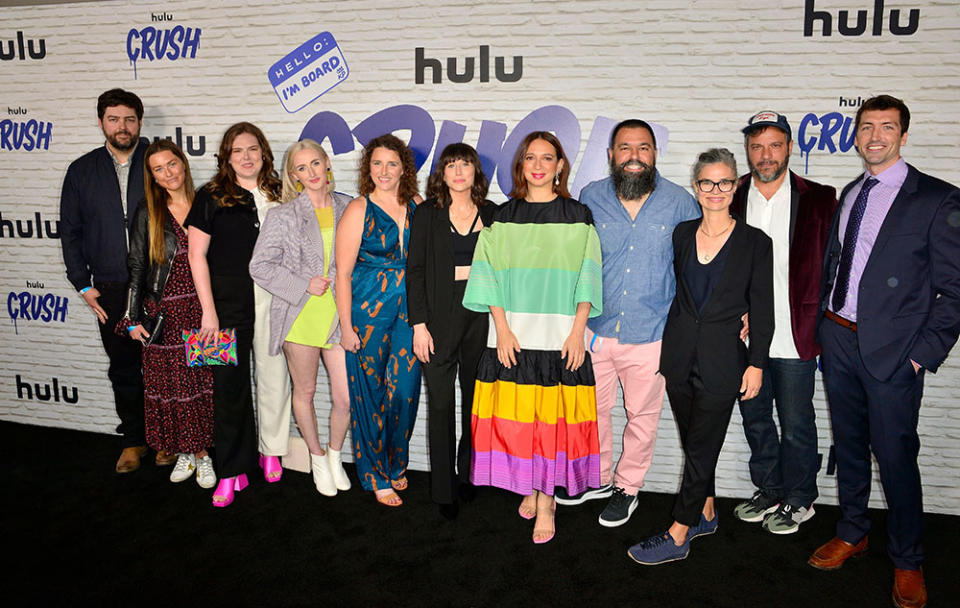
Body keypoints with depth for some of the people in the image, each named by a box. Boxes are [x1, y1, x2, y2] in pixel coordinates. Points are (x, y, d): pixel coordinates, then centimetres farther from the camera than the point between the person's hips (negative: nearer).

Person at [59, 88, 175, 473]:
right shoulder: (82, 171, 8)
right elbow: (70, 231, 10)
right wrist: (83, 285, 3)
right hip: (111, 290, 2)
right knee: (123, 369, 11)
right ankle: (133, 439, 25)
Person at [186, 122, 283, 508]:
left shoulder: (277, 196, 8)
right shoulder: (211, 197, 1)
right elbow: (197, 255, -1)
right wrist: (208, 312, -6)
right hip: (230, 304, -2)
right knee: (230, 385, 1)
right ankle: (231, 472, 12)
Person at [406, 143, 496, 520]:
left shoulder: (491, 213, 8)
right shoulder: (427, 214, 1)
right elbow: (415, 270, -2)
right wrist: (418, 323, -9)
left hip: (481, 313, 2)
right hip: (440, 315, -2)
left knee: (475, 398, 9)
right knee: (441, 403, 1)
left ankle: (468, 474, 27)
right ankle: (443, 488, 13)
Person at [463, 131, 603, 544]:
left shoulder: (578, 217, 5)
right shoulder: (504, 217, 8)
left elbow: (587, 279, 2)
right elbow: (491, 276, 4)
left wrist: (577, 330, -8)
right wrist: (502, 329, -6)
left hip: (561, 334, -1)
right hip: (512, 333, 2)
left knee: (554, 415, -1)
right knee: (515, 414, 2)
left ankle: (546, 499, 11)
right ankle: (529, 489, 21)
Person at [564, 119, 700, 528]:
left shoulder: (679, 202, -3)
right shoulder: (591, 198, 0)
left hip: (651, 335, -1)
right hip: (595, 330, 2)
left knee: (642, 416, 12)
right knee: (592, 408, 15)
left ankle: (628, 487, 33)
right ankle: (597, 478, 38)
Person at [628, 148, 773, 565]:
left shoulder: (754, 242, -3)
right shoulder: (682, 233, 6)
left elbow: (762, 308, -2)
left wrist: (756, 363, -5)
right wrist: (666, 348, 11)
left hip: (721, 358, -4)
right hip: (679, 352, 4)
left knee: (702, 446, 1)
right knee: (693, 441, 14)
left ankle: (677, 536, 8)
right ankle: (705, 513, 33)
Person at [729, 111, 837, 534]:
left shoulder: (818, 200, -2)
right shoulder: (730, 198, 4)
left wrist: (819, 321, -6)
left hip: (795, 336, -3)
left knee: (796, 424, 7)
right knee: (754, 417, 15)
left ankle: (799, 500, 27)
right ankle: (769, 491, 34)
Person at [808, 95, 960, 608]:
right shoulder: (849, 194, 11)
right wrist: (823, 324, 9)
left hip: (892, 350, -5)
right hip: (838, 339, 5)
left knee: (895, 455, 3)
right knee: (848, 443, 17)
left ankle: (907, 561, 23)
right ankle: (852, 533, 36)